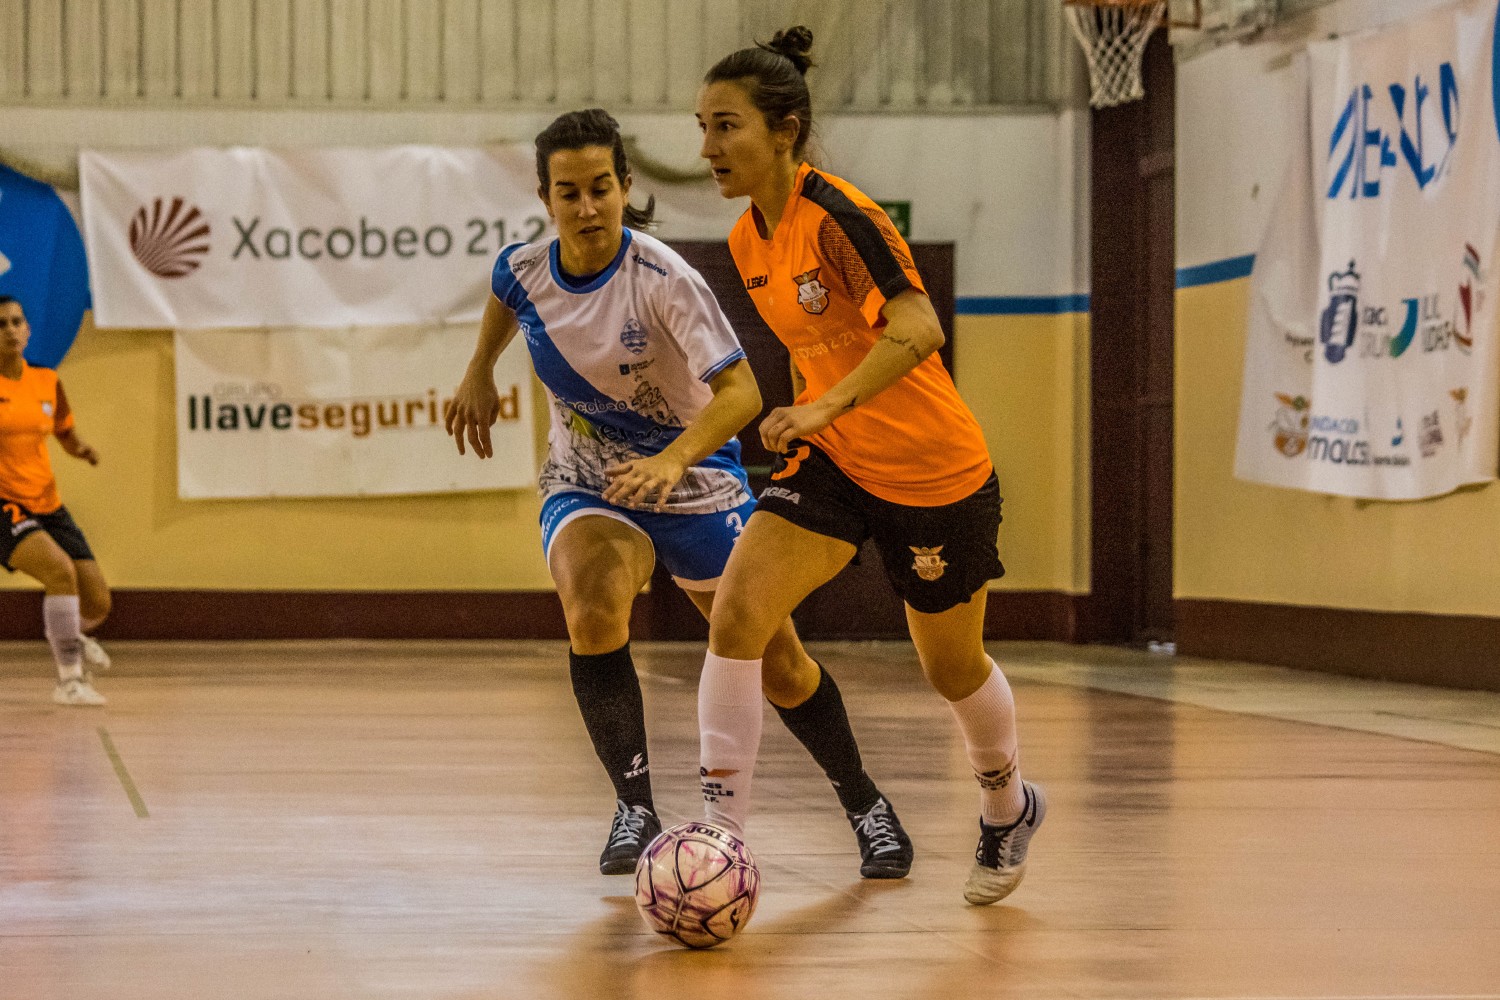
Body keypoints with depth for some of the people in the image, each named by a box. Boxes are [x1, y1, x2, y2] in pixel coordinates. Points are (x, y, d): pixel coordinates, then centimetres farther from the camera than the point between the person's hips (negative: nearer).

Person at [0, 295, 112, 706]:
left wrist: (83, 450, -2)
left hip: (47, 505, 6)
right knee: (61, 571, -31)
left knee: (97, 604, 2)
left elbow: (66, 435, 20)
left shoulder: (47, 381, 6)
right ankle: (69, 679, -17)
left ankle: (66, 636, 40)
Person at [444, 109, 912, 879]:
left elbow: (740, 392, -34)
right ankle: (634, 808, -17)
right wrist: (479, 375, 20)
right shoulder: (523, 270, -12)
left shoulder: (663, 279, -26)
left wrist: (672, 460, -48)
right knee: (592, 613, -30)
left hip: (696, 484, -2)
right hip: (585, 485, 2)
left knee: (777, 664, 4)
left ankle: (864, 805, 29)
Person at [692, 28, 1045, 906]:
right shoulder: (748, 241, 3)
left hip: (933, 471, -6)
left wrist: (826, 407, -43)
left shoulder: (838, 216, -22)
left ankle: (1009, 806, 42)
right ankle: (721, 834, -15)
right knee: (736, 612, -17)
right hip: (832, 464, 6)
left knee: (952, 667, 12)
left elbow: (917, 328, -33)